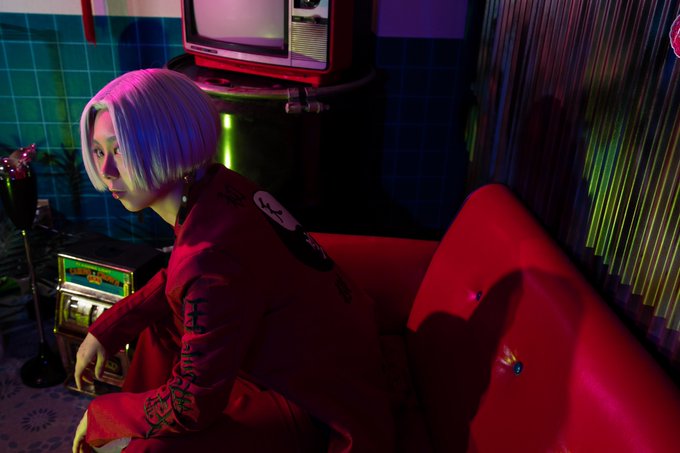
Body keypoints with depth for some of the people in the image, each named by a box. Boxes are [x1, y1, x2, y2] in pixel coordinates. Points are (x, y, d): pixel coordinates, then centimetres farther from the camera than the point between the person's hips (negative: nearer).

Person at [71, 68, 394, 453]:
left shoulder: (213, 256, -34)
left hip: (320, 408, -8)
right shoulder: (214, 187, -9)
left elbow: (192, 406, -23)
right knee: (160, 321, 17)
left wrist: (101, 415, -6)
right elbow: (181, 279, 11)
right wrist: (106, 330, 5)